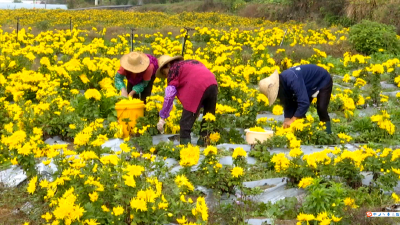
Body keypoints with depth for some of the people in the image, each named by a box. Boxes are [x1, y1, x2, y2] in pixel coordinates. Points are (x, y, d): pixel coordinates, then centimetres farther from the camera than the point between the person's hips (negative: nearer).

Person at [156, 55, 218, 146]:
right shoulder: (191, 62, 34)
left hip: (197, 87, -7)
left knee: (186, 122, 1)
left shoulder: (173, 69, 13)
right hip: (213, 84, 7)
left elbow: (169, 95, 6)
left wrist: (162, 118, 9)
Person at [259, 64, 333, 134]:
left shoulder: (292, 80, -44)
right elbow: (288, 104, -8)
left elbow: (304, 102, -47)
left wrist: (292, 120, -44)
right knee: (297, 111, -1)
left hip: (323, 81, -8)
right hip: (309, 85, 8)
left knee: (321, 109, -22)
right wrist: (287, 119, -22)